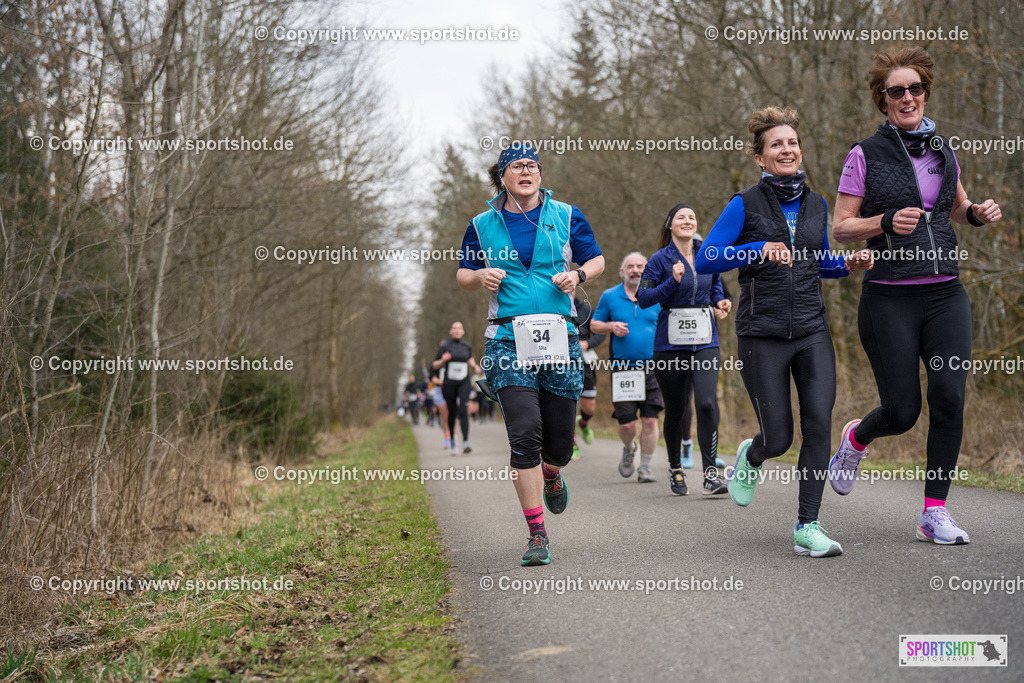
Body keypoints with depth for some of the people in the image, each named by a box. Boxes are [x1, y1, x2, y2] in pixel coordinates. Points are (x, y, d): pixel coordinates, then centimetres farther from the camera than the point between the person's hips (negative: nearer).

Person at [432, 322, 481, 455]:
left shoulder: (467, 347, 7)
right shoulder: (445, 347, -2)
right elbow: (435, 366, 1)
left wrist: (474, 366, 10)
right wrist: (443, 360, -18)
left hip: (464, 383, 1)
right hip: (449, 384, -1)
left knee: (463, 411, -17)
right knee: (452, 413, 7)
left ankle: (465, 443, -25)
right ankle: (452, 441, 28)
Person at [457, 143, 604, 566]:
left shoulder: (565, 216, 9)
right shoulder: (483, 225, 9)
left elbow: (597, 260, 15)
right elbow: (463, 274, 16)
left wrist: (577, 275, -7)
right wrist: (481, 276, -7)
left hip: (560, 337, 1)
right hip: (508, 339, -1)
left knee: (560, 443, 6)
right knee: (524, 434, -15)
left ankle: (551, 473, 46)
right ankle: (537, 535, -6)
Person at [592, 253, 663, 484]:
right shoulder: (609, 296, 7)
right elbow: (594, 324, 13)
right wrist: (611, 326, -7)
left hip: (652, 368, 1)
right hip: (622, 368, -1)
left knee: (650, 420, -5)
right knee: (627, 423, -3)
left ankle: (645, 467, 10)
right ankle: (628, 449, 31)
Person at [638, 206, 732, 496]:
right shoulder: (660, 259, -3)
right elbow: (644, 298, -8)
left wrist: (720, 303, 7)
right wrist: (673, 282, -20)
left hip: (705, 341, 2)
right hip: (671, 342, -2)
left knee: (707, 402, -16)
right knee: (675, 409, 8)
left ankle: (710, 473, -12)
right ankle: (675, 468, 29)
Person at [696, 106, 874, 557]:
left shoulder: (816, 204, 11)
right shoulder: (745, 205, -4)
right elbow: (705, 260, -10)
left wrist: (849, 265, 4)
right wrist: (758, 250, -22)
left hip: (812, 332, 4)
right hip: (762, 334, -3)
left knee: (819, 422, -12)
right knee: (778, 438, -1)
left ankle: (807, 528, -5)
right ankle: (750, 457, 37)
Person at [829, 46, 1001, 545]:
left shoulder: (941, 148, 12)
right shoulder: (865, 155, -1)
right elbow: (840, 228, -2)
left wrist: (979, 213, 4)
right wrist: (887, 223, -19)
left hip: (946, 295, 4)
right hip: (889, 298, -3)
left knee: (949, 394, -13)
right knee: (902, 412, -3)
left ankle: (934, 513, -2)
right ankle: (856, 437, 34)